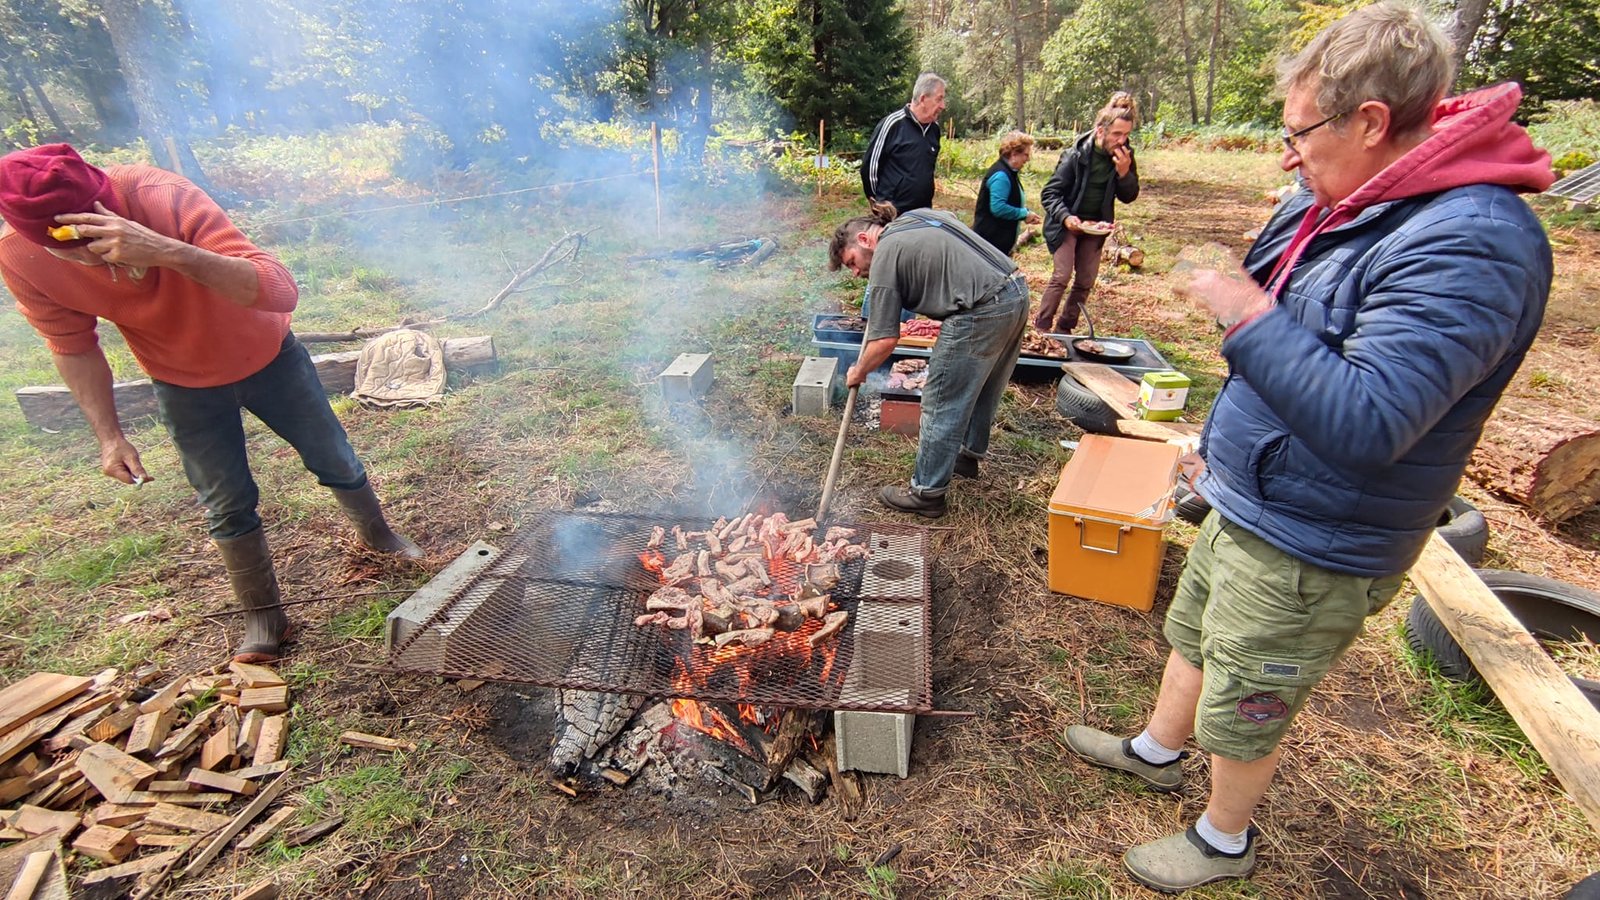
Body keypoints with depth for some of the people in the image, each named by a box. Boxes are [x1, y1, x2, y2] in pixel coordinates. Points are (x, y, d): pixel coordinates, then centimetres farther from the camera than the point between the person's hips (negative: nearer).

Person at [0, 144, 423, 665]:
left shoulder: (164, 197, -34)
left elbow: (281, 292, -45)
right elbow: (72, 346, -5)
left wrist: (168, 252, -57)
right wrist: (108, 435, -11)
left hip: (266, 355, -2)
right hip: (183, 385, 2)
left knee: (335, 461, 11)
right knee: (227, 505, 6)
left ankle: (377, 535, 40)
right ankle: (264, 617, 25)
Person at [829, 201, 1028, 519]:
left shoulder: (884, 258, -5)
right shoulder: (922, 215, 19)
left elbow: (885, 340, -7)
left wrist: (858, 373, 9)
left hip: (980, 314, -10)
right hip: (1018, 291, 10)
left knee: (942, 405, 2)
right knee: (983, 388, 26)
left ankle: (927, 493, 13)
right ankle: (969, 454, 46)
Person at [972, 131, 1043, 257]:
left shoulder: (1009, 172, 12)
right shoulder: (1001, 175, -20)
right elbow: (998, 208, -28)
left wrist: (1026, 214, 5)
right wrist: (1025, 214, -17)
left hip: (1001, 239, 11)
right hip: (991, 239, -10)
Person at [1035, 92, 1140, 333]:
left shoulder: (1124, 156, -3)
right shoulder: (1076, 155, -17)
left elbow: (1129, 197, 0)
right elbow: (1049, 192, -16)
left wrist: (1124, 172, -19)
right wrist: (1066, 217, -32)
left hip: (1095, 226, 5)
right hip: (1067, 224, -5)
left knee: (1086, 282, 4)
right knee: (1062, 276, -17)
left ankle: (1064, 329, 16)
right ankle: (1040, 328, -7)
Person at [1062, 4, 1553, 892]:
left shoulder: (1469, 244, -28)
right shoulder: (1334, 204, 2)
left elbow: (1365, 425, -37)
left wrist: (1246, 314, -31)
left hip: (1308, 551, -9)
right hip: (1245, 503, 9)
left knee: (1241, 711, 12)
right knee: (1192, 636, 28)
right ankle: (1156, 751, 54)